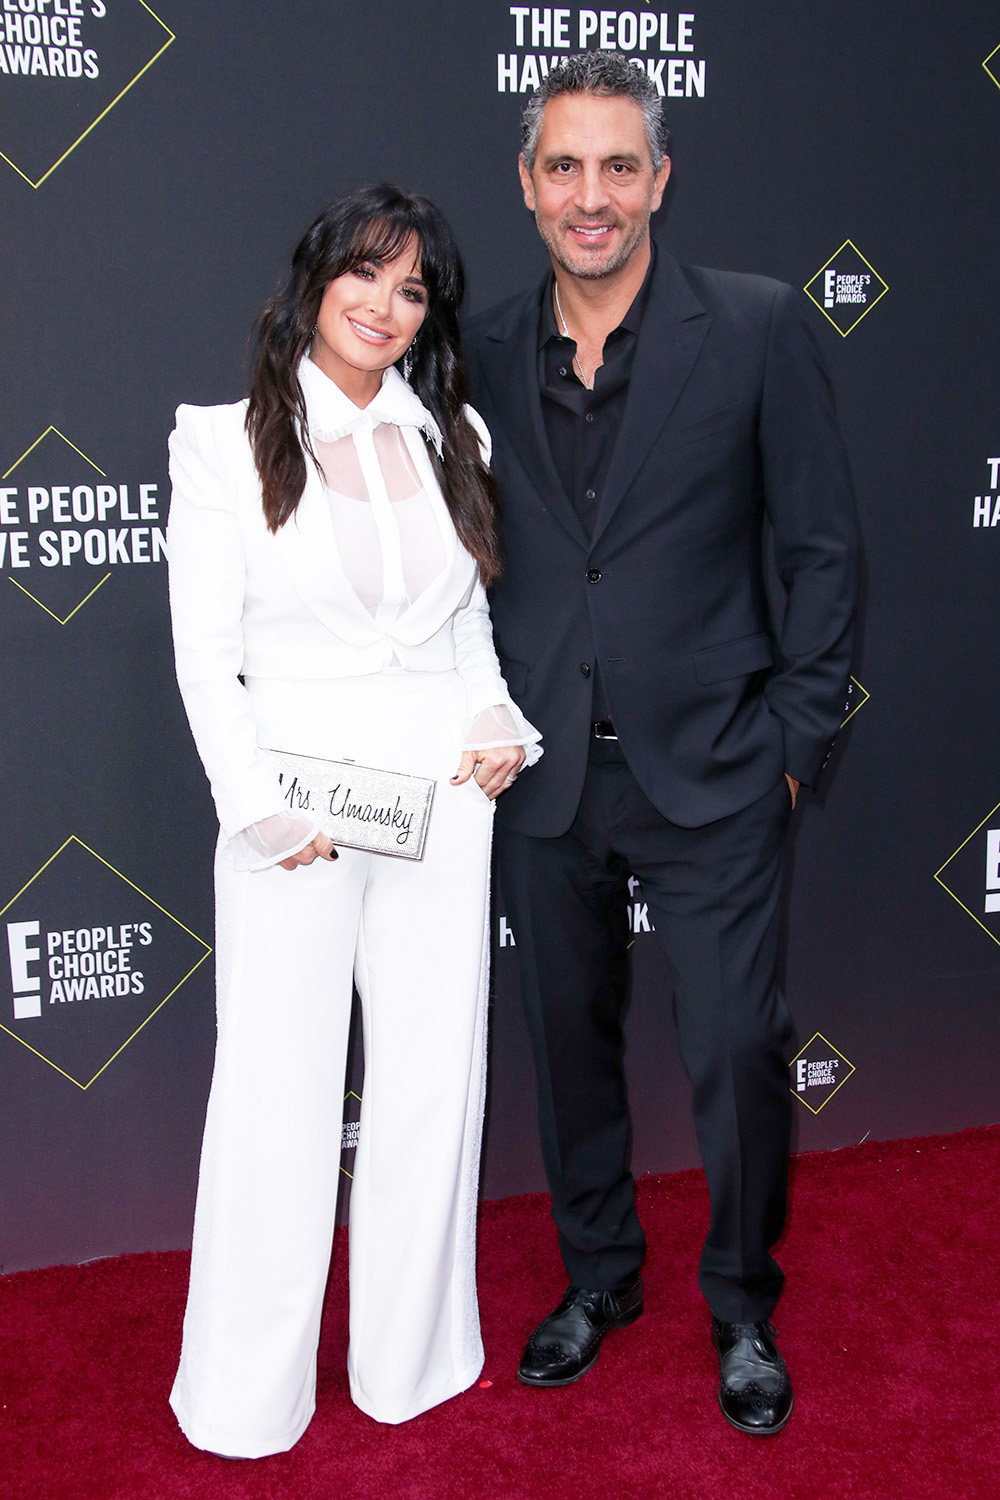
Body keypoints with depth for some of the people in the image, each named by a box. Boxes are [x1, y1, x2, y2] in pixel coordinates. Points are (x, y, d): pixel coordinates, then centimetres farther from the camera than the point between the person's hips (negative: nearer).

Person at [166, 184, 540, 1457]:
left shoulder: (453, 439, 11)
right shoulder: (226, 444, -1)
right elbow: (203, 651, -4)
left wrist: (500, 720, 0)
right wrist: (264, 810, -13)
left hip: (444, 793, 4)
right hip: (294, 800, -4)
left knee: (434, 1077, 9)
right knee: (279, 1088, 2)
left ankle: (410, 1359, 28)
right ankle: (251, 1398, 20)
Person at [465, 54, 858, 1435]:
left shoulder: (756, 325, -5)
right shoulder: (484, 354, 4)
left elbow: (823, 545, -3)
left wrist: (795, 738, -6)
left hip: (709, 772, -3)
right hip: (543, 778, 3)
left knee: (736, 1049, 3)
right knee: (571, 1039, 16)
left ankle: (744, 1307, 28)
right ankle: (598, 1277, 37)